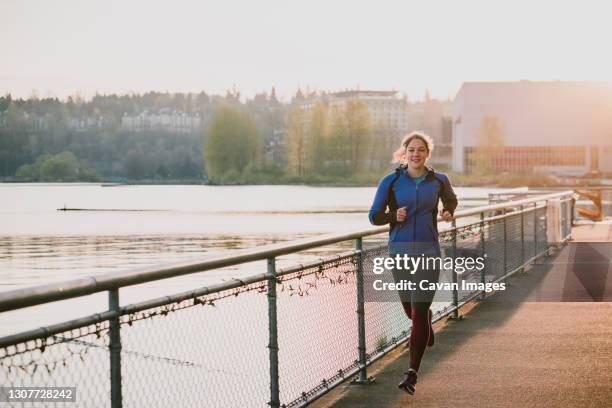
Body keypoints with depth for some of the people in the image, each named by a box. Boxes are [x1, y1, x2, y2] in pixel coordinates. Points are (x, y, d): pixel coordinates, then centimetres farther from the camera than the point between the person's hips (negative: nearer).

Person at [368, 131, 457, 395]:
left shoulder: (438, 180, 1)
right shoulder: (391, 181, -3)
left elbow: (451, 200, 23)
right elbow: (374, 216, 1)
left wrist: (448, 212, 2)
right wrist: (394, 216, -18)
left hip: (428, 252, -1)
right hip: (400, 251, 2)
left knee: (419, 310, -11)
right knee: (409, 308, 17)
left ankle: (412, 373, -7)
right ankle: (428, 331, 54)